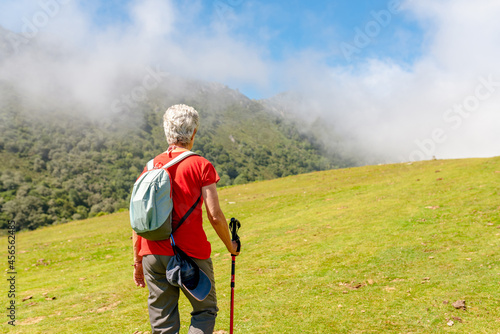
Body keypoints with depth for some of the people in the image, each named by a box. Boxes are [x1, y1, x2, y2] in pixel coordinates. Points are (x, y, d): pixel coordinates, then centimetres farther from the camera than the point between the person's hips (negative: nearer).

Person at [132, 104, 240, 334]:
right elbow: (215, 216, -10)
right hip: (191, 254, -4)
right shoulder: (200, 165, -6)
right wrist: (230, 245, 7)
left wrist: (137, 261, 15)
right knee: (205, 311, 16)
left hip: (153, 255, 4)